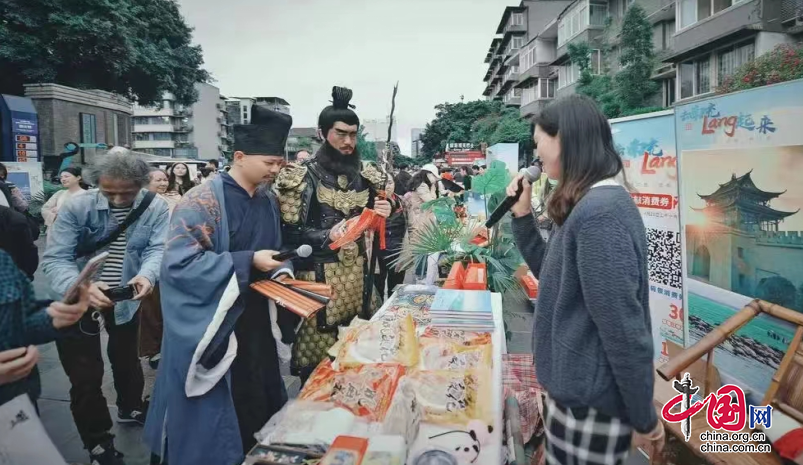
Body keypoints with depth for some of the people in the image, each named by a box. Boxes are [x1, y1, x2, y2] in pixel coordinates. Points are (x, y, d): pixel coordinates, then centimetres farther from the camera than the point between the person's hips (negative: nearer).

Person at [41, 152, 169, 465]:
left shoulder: (156, 208, -16)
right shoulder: (76, 207, -20)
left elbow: (158, 249, -24)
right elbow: (54, 259, -24)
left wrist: (146, 275, -48)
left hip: (126, 298, 2)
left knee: (126, 357, 25)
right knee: (85, 375, 4)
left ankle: (130, 408, 51)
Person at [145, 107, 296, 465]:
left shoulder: (268, 202, 5)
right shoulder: (202, 202, -18)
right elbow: (180, 262, -24)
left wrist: (280, 271, -8)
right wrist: (248, 262, -26)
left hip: (257, 320, 7)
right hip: (213, 324, -7)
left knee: (258, 403, 19)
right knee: (216, 413, 7)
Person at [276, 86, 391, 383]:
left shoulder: (366, 175, 10)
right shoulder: (303, 176, -6)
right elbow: (290, 232, -8)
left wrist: (382, 214, -3)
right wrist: (328, 235, -22)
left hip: (358, 271, 5)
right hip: (320, 274, -4)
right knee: (317, 347, 1)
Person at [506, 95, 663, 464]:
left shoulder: (599, 214, -25)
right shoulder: (589, 206, 7)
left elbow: (624, 329, -25)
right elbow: (553, 275, 16)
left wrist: (644, 419, -15)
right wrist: (522, 217, 6)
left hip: (589, 400, -10)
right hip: (579, 387, 10)